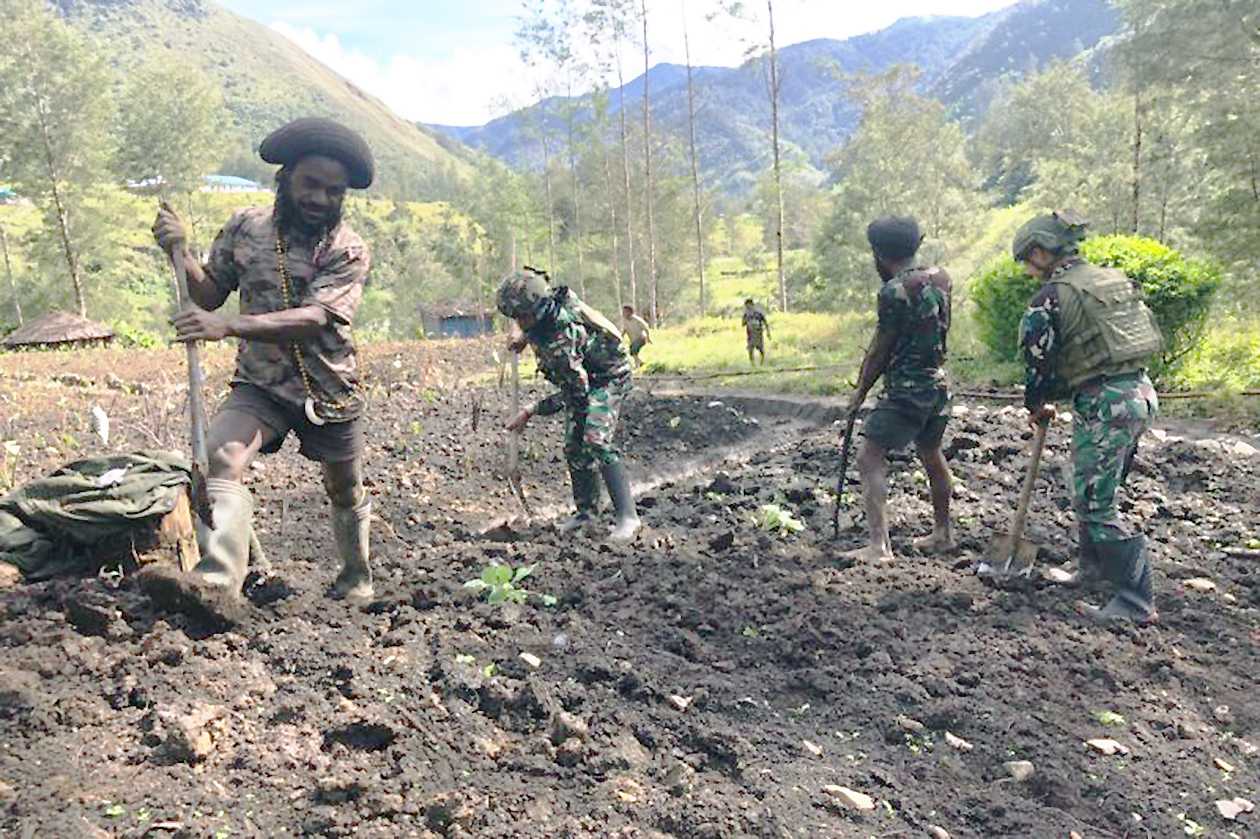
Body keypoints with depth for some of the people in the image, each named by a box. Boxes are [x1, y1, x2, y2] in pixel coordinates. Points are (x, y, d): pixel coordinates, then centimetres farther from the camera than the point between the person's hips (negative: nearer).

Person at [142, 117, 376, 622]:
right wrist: (180, 253, -11)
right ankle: (216, 584, -39)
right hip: (261, 385, 2)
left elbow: (312, 319, -28)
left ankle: (357, 576, 40)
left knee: (345, 492, 15)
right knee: (219, 456, -27)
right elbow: (210, 294, 8)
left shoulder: (350, 251, -13)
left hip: (332, 390, -1)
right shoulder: (246, 228, -1)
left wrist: (229, 326, -39)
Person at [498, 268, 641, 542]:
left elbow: (573, 394, -31)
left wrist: (529, 412, -26)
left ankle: (627, 517, -22)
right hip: (583, 378, 10)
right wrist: (525, 337, 7)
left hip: (608, 378, -10)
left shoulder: (560, 342, -37)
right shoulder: (549, 303, -14)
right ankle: (585, 510, 18)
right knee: (574, 446, 6)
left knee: (596, 442, -25)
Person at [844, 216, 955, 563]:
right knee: (931, 455, 22)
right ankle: (943, 533, 36)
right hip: (940, 382, 9)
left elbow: (881, 350, -11)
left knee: (869, 460, -7)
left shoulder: (893, 291, -17)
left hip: (907, 389, -9)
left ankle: (879, 546, -13)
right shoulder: (941, 278, 7)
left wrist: (861, 389, 2)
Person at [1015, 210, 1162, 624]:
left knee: (1095, 505, -3)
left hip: (1104, 404, -9)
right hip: (1142, 392, 9)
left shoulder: (1052, 296, -11)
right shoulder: (1114, 278, 14)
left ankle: (1136, 603, 0)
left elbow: (1038, 361, -10)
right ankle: (1095, 567, 35)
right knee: (1096, 493, 22)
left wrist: (1036, 406, 10)